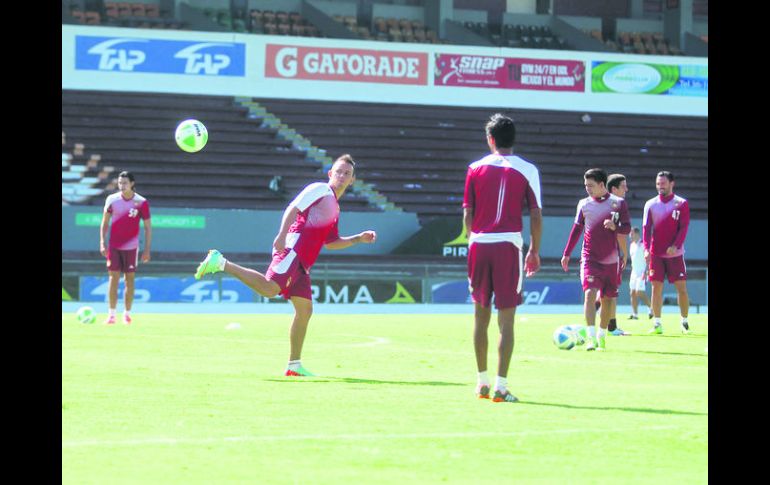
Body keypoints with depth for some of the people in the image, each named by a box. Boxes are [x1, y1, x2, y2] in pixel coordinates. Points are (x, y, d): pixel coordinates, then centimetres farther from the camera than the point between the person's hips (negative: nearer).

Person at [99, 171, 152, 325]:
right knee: (113, 278, -3)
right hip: (113, 247, 1)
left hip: (131, 247, -1)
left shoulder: (141, 202, -5)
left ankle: (127, 314, 12)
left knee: (129, 280, 3)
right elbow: (105, 223, 8)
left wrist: (147, 250, -3)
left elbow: (148, 227, 0)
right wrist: (102, 243, -1)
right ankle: (111, 314, -1)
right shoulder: (112, 199, 0)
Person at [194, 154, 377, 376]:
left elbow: (330, 242, 34)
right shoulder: (320, 189, 3)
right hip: (292, 249, -9)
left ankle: (294, 365, 7)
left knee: (305, 310, 5)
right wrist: (282, 236, -23)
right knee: (269, 288, -29)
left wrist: (358, 239, 25)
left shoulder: (334, 207, 29)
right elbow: (293, 209, -9)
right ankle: (220, 263, -20)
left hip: (302, 263, 9)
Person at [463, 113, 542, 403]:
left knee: (480, 315, 14)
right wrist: (534, 251, 8)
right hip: (509, 245, -2)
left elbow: (467, 214, 5)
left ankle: (482, 383, 20)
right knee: (506, 319, -1)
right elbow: (536, 216, -1)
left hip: (479, 245, 2)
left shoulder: (476, 168, 6)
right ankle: (501, 387, -6)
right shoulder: (527, 170, 1)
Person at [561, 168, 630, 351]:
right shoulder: (584, 204, 6)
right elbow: (577, 229, 14)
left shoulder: (618, 203, 1)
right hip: (590, 259, 0)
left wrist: (615, 227, -21)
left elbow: (627, 228, 0)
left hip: (611, 260, 0)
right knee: (590, 293, -18)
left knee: (607, 299, 7)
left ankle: (602, 336, 23)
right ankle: (591, 337, -23)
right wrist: (567, 253, 13)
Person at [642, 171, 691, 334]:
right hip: (656, 253, 2)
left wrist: (675, 246, -19)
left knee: (681, 287, -2)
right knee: (656, 287, -1)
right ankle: (657, 324, 4)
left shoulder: (681, 203, 1)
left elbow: (684, 227, -6)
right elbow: (646, 227, 1)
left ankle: (685, 323, 10)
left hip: (675, 253, -2)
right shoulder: (650, 204, 6)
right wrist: (646, 248, -13)